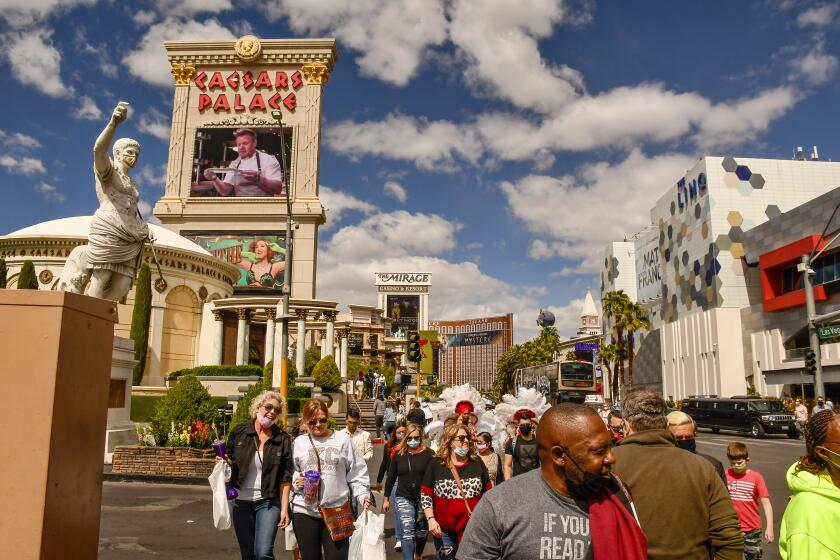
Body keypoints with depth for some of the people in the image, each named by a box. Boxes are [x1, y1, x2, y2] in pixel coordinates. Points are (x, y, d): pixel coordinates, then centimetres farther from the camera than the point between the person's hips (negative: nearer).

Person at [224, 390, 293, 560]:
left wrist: (284, 508, -7)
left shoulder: (283, 439, -3)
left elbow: (285, 477, -2)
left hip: (268, 503, -2)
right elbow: (230, 460, 11)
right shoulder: (239, 432, -1)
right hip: (241, 503, 2)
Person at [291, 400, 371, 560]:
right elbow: (289, 473, 14)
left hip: (337, 510, -1)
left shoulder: (342, 439, 4)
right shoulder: (299, 442, 8)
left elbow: (356, 473, 5)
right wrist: (295, 482, -6)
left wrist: (362, 495, -7)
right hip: (305, 511, 2)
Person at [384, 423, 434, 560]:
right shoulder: (399, 454, 0)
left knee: (422, 531, 16)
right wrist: (386, 499, 11)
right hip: (404, 498, 0)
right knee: (408, 533, -9)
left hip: (423, 498, 0)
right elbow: (391, 477, 8)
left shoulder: (428, 454, -7)